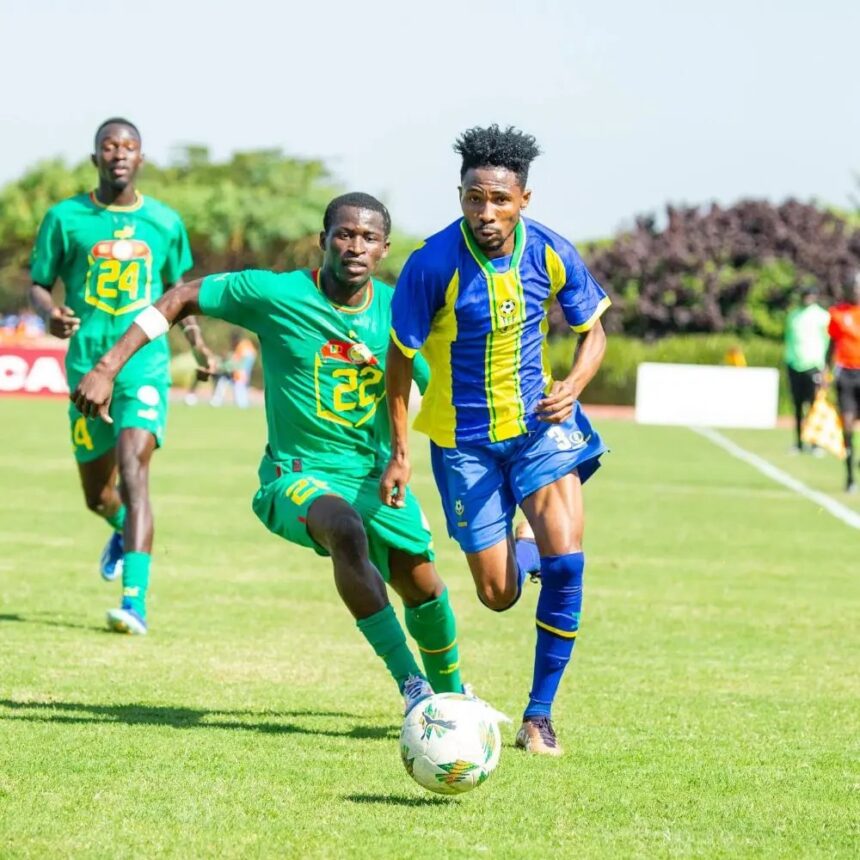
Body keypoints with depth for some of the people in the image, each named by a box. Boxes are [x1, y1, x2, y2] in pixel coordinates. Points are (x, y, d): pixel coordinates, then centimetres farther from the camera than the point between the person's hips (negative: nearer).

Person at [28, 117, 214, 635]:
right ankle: (124, 530, 50)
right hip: (88, 365, 1)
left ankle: (135, 601, -27)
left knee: (133, 470, -22)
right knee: (96, 492, 11)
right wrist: (50, 313, -16)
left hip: (146, 363, -1)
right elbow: (38, 284, 7)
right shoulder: (66, 218, 2)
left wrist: (196, 339, 9)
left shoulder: (164, 222, 7)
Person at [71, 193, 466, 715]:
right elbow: (182, 299, -4)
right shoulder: (275, 294, -14)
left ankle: (450, 691, 39)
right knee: (345, 528, -36)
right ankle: (409, 681, -32)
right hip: (298, 473, -4)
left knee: (424, 588, 6)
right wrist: (108, 368, -10)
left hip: (376, 474, 4)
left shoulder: (398, 309, -4)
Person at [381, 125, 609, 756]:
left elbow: (593, 331, 3)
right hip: (463, 438, -1)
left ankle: (540, 713, -4)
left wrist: (573, 386, -17)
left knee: (566, 558, -20)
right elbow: (400, 356, -8)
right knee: (498, 595, 2)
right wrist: (400, 453, -8)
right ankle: (521, 555, 43)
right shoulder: (433, 264, -19)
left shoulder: (551, 253, -11)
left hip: (539, 421, 1)